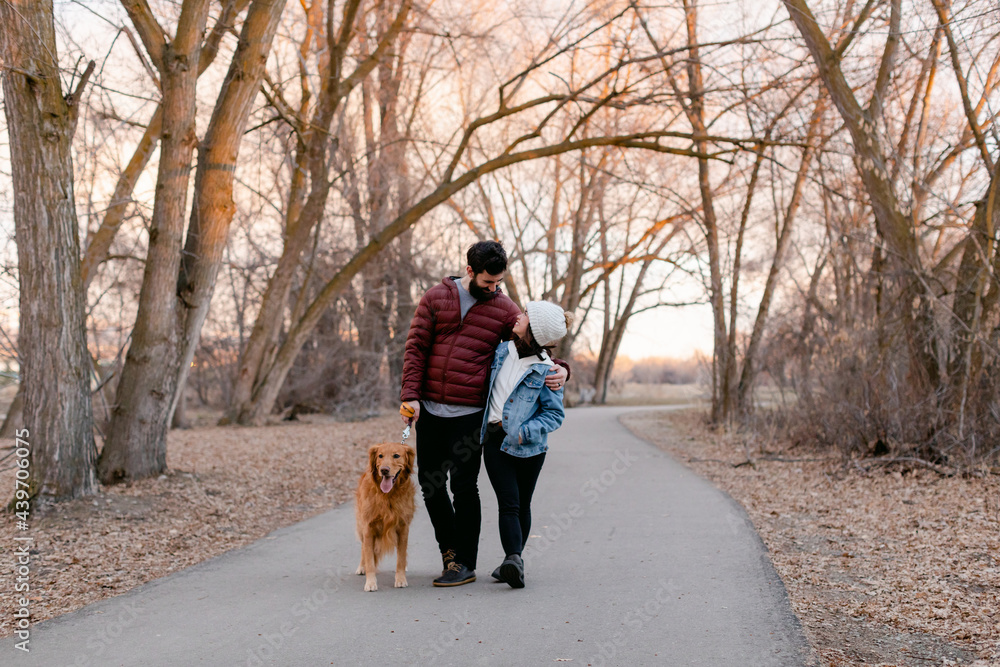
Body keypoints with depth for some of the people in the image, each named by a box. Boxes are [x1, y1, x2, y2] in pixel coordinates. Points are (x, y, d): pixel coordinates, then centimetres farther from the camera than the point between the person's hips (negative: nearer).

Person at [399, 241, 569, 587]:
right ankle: (449, 549, 29)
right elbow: (415, 348, 3)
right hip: (429, 409, 3)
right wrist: (410, 395, -6)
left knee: (463, 486, -2)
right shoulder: (435, 298, 4)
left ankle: (465, 564, 10)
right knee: (430, 483, 9)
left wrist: (559, 369, -9)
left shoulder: (504, 309, 3)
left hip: (469, 413, -2)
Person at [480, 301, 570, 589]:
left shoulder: (545, 370, -10)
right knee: (508, 503, -8)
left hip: (527, 446, -3)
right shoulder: (502, 350, 4)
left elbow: (555, 414, -7)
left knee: (522, 504, 7)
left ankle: (513, 560, 18)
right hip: (495, 440, 3)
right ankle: (513, 560, -19)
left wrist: (525, 432, -18)